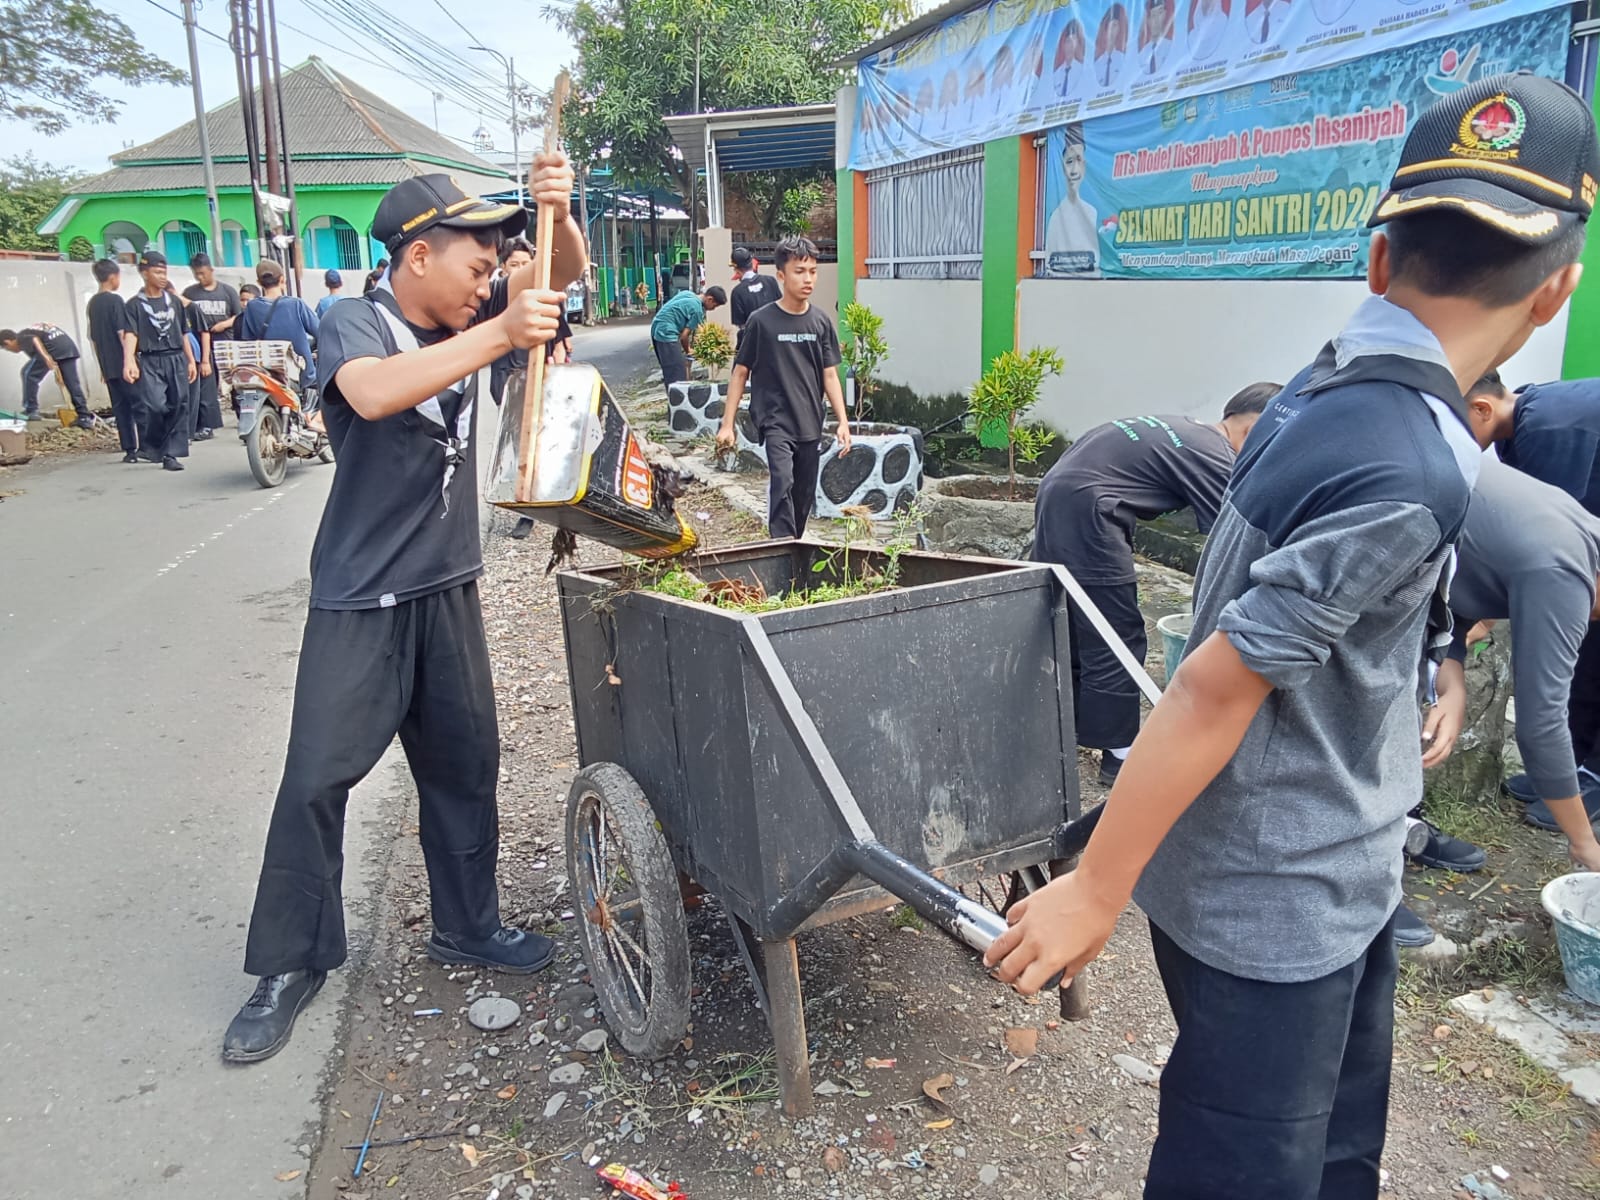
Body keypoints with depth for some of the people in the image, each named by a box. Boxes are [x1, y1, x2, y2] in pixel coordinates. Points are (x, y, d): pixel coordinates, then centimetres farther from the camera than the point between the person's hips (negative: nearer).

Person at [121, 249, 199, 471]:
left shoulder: (174, 301, 15)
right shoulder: (135, 304, 1)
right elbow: (130, 335, -10)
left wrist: (191, 361, 14)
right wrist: (129, 362, -25)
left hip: (176, 359, 4)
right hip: (150, 362, -4)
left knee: (178, 406, -1)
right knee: (157, 406, -17)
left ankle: (170, 454, 5)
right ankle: (149, 447, 5)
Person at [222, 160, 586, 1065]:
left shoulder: (468, 318, 5)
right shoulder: (355, 326, -12)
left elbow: (566, 275, 4)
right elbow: (374, 391, -34)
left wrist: (557, 212, -18)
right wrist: (500, 335, -37)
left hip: (447, 585, 6)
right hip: (360, 599, -6)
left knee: (465, 763, 12)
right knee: (318, 776, -1)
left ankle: (468, 927, 29)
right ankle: (290, 966, 16)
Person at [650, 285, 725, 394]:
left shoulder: (688, 294, 14)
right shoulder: (697, 309, -11)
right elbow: (684, 336, -11)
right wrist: (687, 352, 8)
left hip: (657, 329, 10)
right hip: (666, 333, -10)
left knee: (669, 370, 17)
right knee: (678, 373, -6)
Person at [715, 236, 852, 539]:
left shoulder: (821, 322, 4)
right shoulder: (761, 321, -6)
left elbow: (830, 375, 7)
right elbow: (740, 372, 0)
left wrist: (843, 422, -1)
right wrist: (727, 424, -3)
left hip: (810, 425, 4)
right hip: (775, 421, -4)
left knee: (804, 497, 10)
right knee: (782, 484, -24)